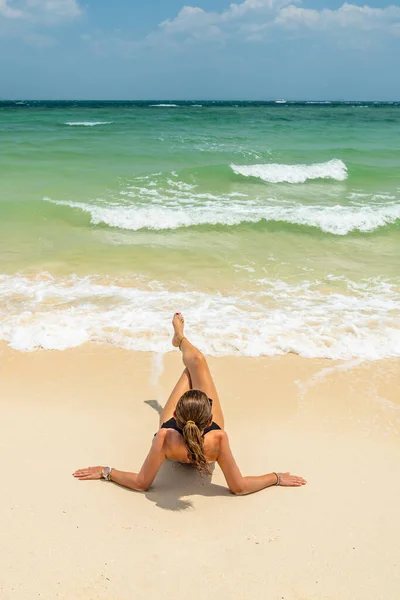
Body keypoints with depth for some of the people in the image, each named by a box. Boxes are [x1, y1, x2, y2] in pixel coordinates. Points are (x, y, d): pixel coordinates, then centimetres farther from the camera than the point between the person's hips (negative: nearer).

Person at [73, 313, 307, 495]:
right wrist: (277, 478, -27)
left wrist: (105, 472, -26)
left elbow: (141, 483, -33)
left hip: (176, 429, 0)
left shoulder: (165, 439, -49)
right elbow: (239, 487, -32)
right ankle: (180, 338, 53)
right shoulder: (217, 441, -48)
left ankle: (180, 338, 59)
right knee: (198, 362, 14)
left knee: (193, 368, 20)